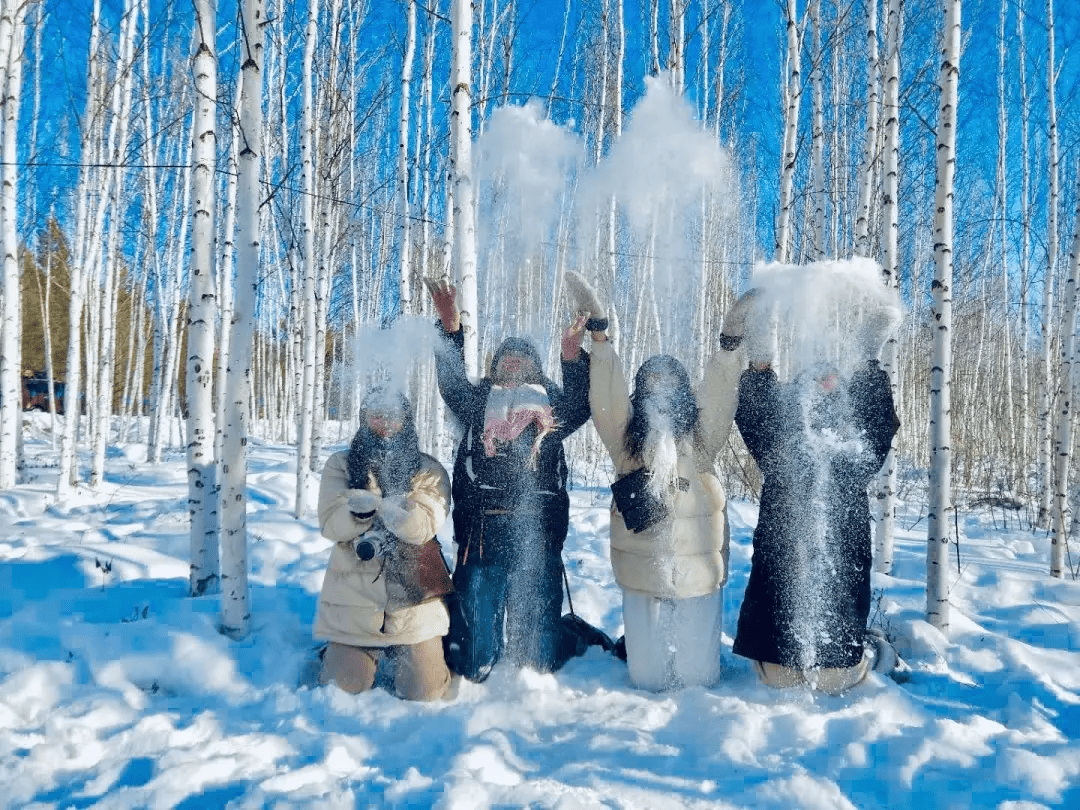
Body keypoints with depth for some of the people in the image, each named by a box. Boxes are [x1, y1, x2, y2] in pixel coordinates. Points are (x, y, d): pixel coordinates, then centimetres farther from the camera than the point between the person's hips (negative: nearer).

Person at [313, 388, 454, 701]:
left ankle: (395, 657, 34)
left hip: (413, 599, 0)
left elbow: (423, 526, -13)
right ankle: (336, 655, 35)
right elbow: (331, 525, -5)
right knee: (344, 687, 0)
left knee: (423, 692, 0)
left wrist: (376, 503, -26)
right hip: (353, 596, 1)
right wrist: (358, 511, -26)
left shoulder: (428, 471, 0)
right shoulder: (341, 465, 4)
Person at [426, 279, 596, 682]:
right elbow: (451, 379, -1)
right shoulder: (478, 401, 13)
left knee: (537, 606, 7)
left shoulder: (551, 406, 13)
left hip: (537, 529, 0)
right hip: (481, 525, 0)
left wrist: (573, 356, -18)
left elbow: (581, 403, -4)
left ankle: (539, 676, 28)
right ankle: (470, 673, 25)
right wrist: (451, 328, -13)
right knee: (476, 601, 5)